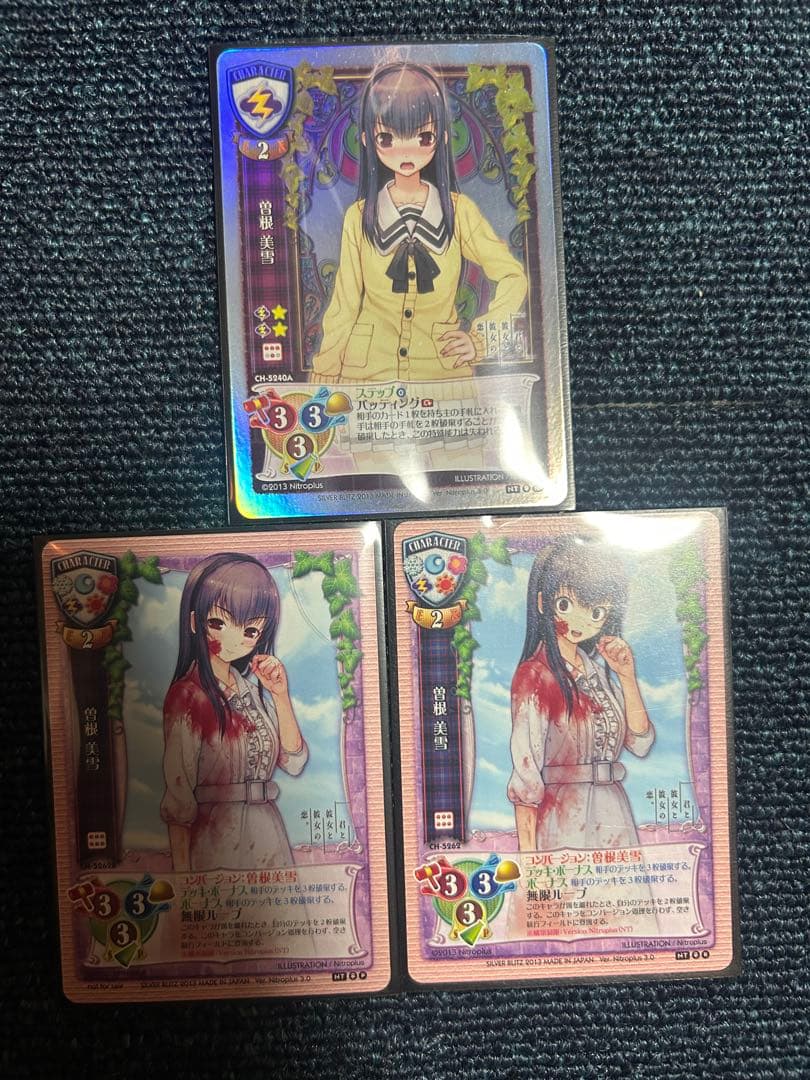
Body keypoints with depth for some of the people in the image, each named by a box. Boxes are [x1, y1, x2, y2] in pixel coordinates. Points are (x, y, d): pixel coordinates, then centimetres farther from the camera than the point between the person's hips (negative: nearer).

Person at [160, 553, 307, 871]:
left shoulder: (252, 686, 7)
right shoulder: (187, 695, -13)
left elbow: (293, 762, 3)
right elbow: (178, 798, -13)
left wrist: (280, 695, -6)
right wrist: (182, 876, -15)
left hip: (269, 838, 6)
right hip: (216, 841, -6)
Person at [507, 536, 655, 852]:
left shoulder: (597, 668, 8)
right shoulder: (534, 675, -14)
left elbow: (640, 743, 5)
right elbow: (525, 771, -14)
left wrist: (627, 677, -5)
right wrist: (528, 854, -15)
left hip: (615, 818, 7)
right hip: (562, 823, -6)